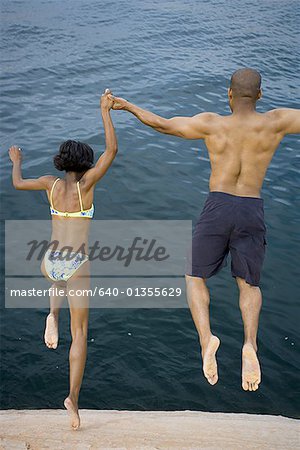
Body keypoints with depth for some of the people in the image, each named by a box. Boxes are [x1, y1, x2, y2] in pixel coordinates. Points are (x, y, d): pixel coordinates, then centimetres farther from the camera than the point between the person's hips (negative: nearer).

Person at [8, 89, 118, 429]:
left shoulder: (51, 183, 3)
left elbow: (17, 184, 19)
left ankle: (52, 317, 20)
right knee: (79, 334, 11)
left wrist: (17, 161, 38)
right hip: (77, 268, -3)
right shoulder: (86, 184, -6)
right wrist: (105, 111, 1)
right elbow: (112, 150, -6)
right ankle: (73, 399, 5)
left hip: (50, 265, 3)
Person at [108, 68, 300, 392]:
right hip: (253, 211, 1)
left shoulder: (212, 123, -3)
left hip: (217, 207, -1)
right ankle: (250, 342, -9)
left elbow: (163, 125, 3)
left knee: (194, 278, 16)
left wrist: (128, 106, 16)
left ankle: (206, 337, -9)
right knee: (249, 285, 18)